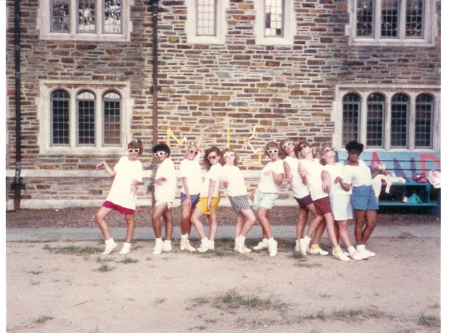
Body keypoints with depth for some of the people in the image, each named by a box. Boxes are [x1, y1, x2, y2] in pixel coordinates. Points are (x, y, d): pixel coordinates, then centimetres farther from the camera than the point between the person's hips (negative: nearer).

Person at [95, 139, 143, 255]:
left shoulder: (138, 164, -2)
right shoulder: (123, 159, 14)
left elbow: (136, 180, -15)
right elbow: (112, 173, 24)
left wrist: (134, 185, -36)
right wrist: (104, 164, 19)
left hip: (128, 197, -5)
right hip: (114, 195, 6)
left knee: (129, 220, 6)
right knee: (99, 216, -1)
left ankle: (127, 246, 24)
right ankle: (110, 242, 8)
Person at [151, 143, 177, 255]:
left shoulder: (168, 162, -7)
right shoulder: (163, 165, 23)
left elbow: (168, 173, -27)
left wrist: (160, 178, -43)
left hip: (166, 195, -11)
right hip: (162, 195, 11)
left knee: (155, 217, -19)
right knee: (168, 219, 10)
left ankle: (158, 242, -12)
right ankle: (167, 243, 13)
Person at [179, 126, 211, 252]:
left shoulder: (195, 160, 8)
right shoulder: (184, 163, -7)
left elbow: (198, 144, 17)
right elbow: (185, 181, -12)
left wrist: (203, 131, 20)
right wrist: (187, 197, -16)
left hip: (196, 194, 6)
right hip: (187, 194, -6)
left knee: (190, 219, 8)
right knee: (185, 217, -16)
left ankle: (186, 242, 13)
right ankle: (184, 239, 2)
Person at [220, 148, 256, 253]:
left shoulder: (236, 168, 17)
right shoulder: (225, 169, -6)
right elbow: (225, 185, -16)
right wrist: (225, 182, -38)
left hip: (243, 195, 8)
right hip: (236, 196, -8)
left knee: (240, 221, 6)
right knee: (252, 218, -15)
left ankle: (238, 245, 10)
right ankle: (240, 241, -5)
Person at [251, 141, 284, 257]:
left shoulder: (280, 164, -6)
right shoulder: (269, 164, 17)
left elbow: (279, 181, -17)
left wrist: (274, 173, -33)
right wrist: (255, 191, 23)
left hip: (270, 194, -7)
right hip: (259, 192, 7)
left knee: (261, 215, -23)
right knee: (264, 217, 7)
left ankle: (271, 242, -21)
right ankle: (265, 241, 15)